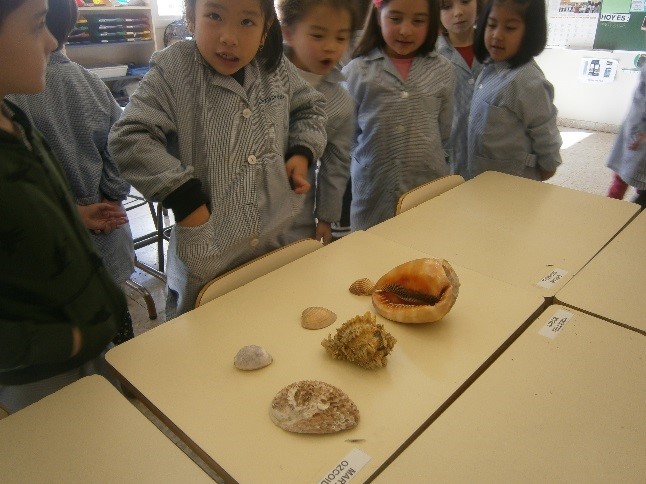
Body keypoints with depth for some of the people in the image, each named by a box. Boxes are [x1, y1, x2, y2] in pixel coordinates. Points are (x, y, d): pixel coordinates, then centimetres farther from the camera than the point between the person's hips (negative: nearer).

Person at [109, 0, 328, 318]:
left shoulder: (276, 68, 1)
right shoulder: (173, 69, -13)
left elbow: (310, 108, 19)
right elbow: (128, 140, -17)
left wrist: (302, 152, 1)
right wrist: (183, 198, -21)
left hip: (277, 244, 4)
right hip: (205, 258, -3)